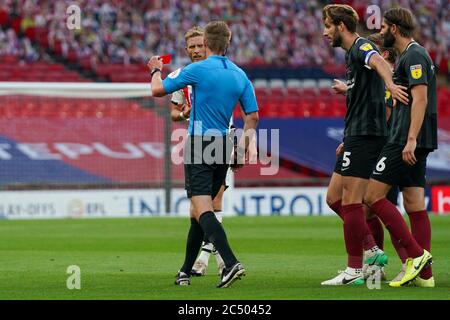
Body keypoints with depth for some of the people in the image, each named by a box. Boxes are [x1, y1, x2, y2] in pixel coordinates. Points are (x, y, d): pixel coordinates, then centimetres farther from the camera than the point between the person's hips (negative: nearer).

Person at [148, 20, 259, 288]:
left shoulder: (198, 70, -9)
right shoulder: (240, 75, 6)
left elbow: (158, 90, -3)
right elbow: (253, 116, 6)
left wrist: (156, 70, 18)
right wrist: (242, 150, 14)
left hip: (199, 145, -6)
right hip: (223, 147, 6)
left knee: (203, 210, -14)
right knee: (201, 210, 17)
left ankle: (231, 263, -32)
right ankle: (186, 271, 22)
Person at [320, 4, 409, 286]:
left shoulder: (361, 47, -11)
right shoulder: (352, 53, 21)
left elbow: (378, 61, -36)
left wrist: (389, 84, -58)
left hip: (365, 135, -10)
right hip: (358, 136, 10)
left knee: (350, 201, -8)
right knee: (334, 197, 12)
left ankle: (355, 271, -4)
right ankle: (373, 250, 11)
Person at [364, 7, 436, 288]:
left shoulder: (413, 56, -10)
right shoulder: (413, 55, 21)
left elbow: (420, 99, -20)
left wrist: (411, 140, -26)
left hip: (406, 141, -10)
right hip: (414, 142, 10)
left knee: (374, 196, -9)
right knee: (415, 206, 6)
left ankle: (417, 253, -13)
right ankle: (424, 273, 3)